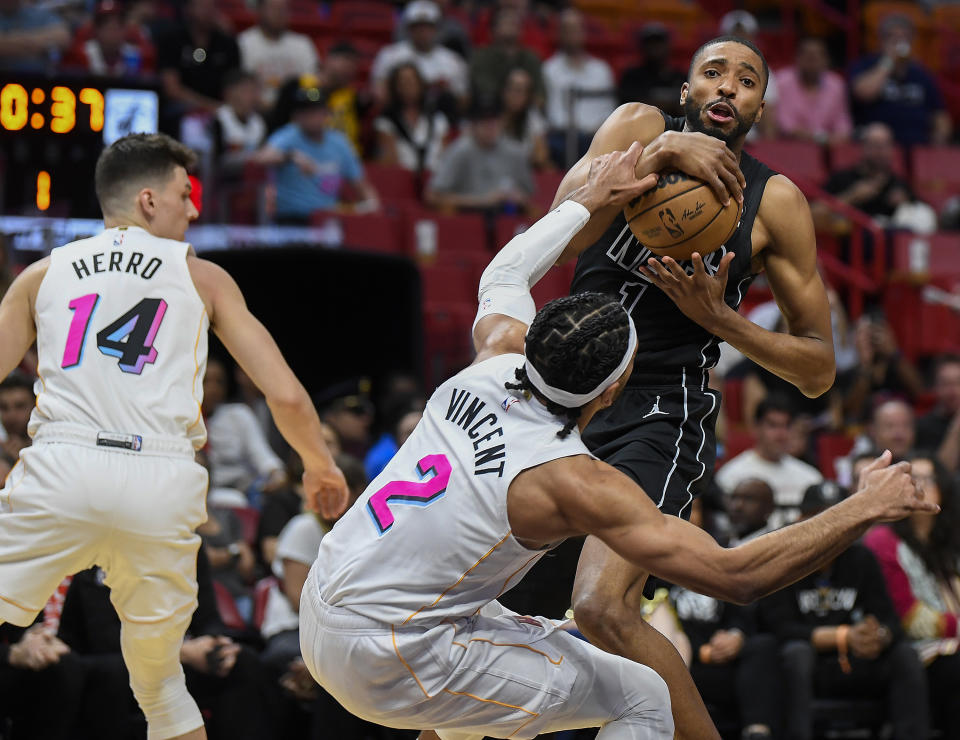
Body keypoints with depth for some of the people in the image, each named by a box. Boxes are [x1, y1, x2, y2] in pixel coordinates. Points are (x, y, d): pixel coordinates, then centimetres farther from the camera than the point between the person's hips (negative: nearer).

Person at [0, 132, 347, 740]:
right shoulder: (203, 278, 16)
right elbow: (287, 398, 12)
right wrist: (320, 465, 31)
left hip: (61, 468, -1)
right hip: (164, 484, 1)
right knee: (161, 683, 18)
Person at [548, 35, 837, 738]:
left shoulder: (774, 202, -3)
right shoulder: (641, 127, 1)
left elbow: (819, 371, 1)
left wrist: (716, 315, -14)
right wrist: (661, 155, -29)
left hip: (662, 420, -4)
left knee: (605, 607, -26)